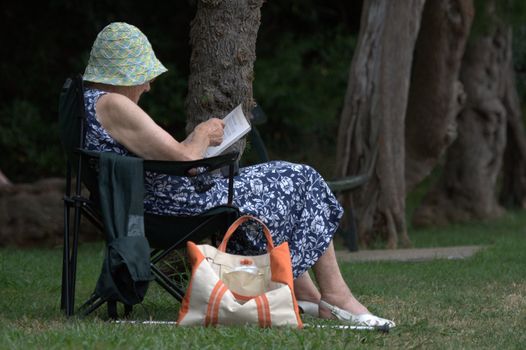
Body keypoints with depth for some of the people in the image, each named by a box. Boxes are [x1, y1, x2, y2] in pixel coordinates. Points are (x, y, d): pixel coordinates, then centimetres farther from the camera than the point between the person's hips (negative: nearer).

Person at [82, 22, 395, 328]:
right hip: (187, 206, -11)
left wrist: (197, 141, 11)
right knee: (300, 181, 5)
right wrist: (203, 134, -4)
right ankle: (335, 294, 13)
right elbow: (184, 160, -24)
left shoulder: (85, 101, 10)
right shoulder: (112, 106, -22)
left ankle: (303, 293, 24)